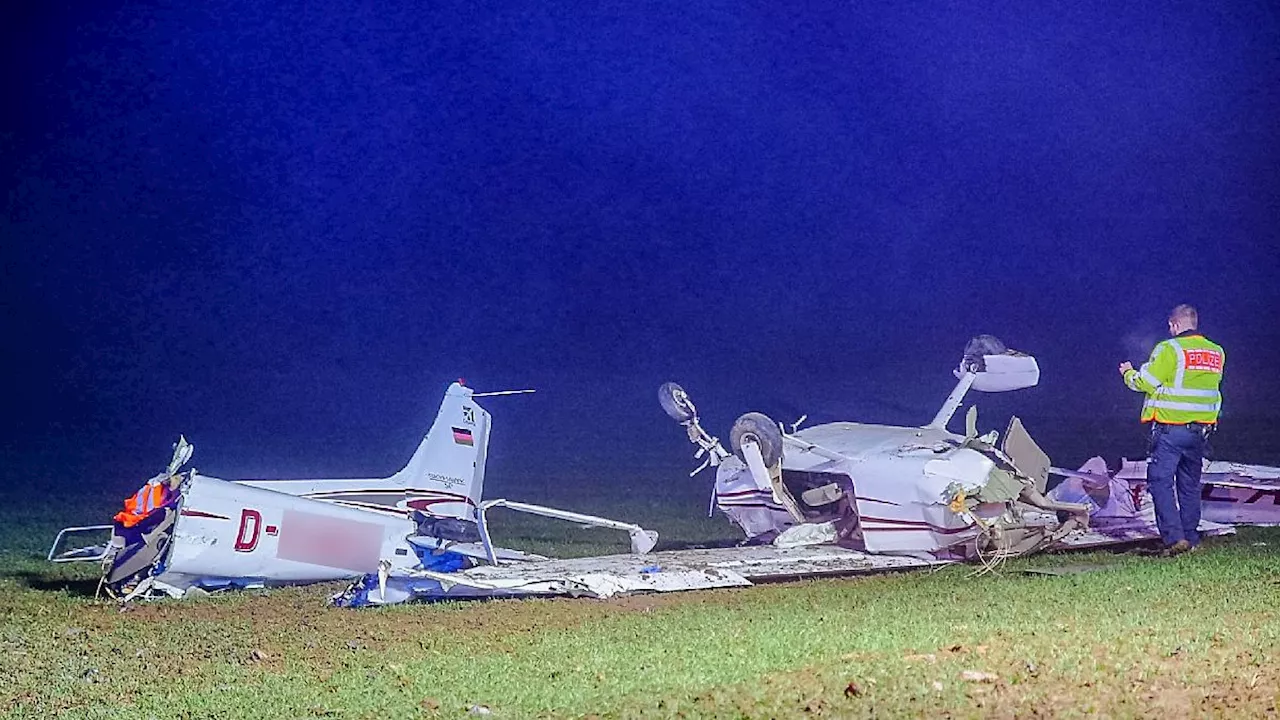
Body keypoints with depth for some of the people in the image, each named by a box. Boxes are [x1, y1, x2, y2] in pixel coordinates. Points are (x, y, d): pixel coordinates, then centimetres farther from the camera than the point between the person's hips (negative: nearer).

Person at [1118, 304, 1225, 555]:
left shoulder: (1170, 349, -12)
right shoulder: (1216, 352, 9)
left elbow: (1144, 383, -11)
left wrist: (1128, 373, 9)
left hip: (1170, 428, -6)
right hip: (1202, 428, 7)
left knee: (1160, 482, -3)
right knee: (1190, 484, 16)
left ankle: (1174, 537, -13)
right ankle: (1190, 538, 20)